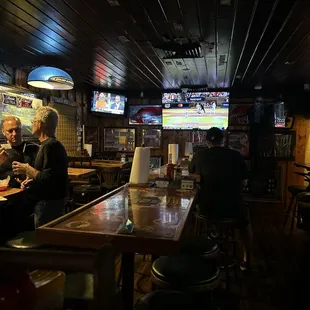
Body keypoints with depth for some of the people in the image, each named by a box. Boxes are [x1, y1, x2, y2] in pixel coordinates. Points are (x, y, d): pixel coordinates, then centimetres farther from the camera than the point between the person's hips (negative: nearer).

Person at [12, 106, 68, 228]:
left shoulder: (50, 146, -19)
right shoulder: (53, 144, 13)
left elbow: (48, 179, -24)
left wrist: (27, 169, -13)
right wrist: (32, 180, 10)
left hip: (48, 203, -10)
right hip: (51, 201, 10)